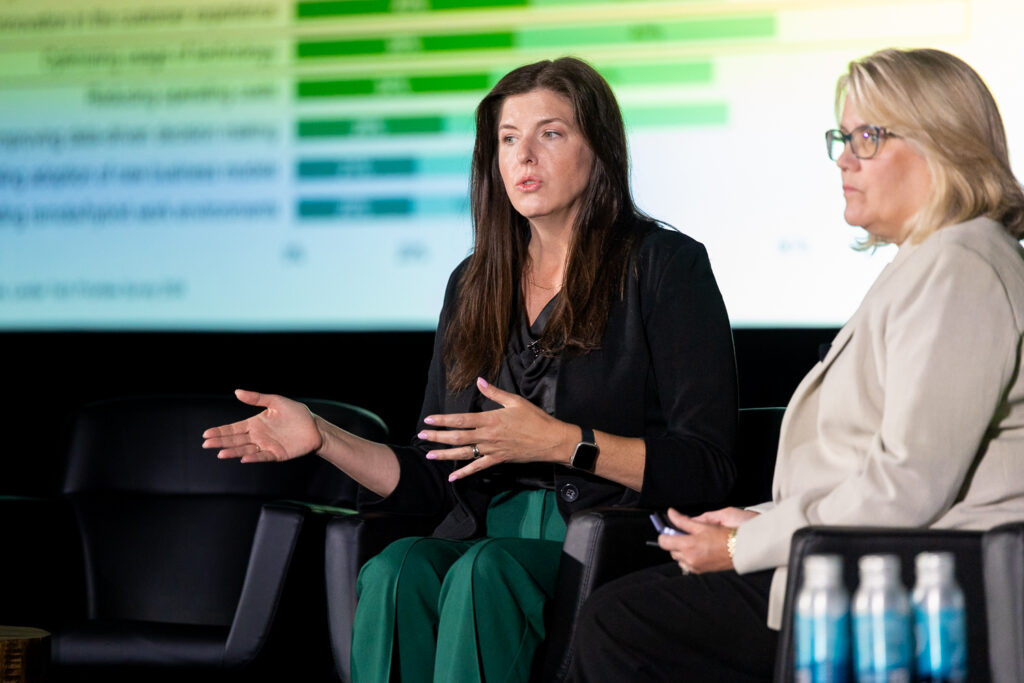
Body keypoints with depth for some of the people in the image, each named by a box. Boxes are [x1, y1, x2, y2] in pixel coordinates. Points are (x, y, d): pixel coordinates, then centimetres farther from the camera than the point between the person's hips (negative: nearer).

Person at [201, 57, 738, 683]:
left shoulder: (664, 266, 1)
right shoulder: (474, 284, 18)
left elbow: (707, 468, -6)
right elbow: (434, 480, 19)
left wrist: (562, 442, -16)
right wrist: (322, 437, 4)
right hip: (485, 533, 5)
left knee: (483, 572, -34)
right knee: (393, 571, -28)